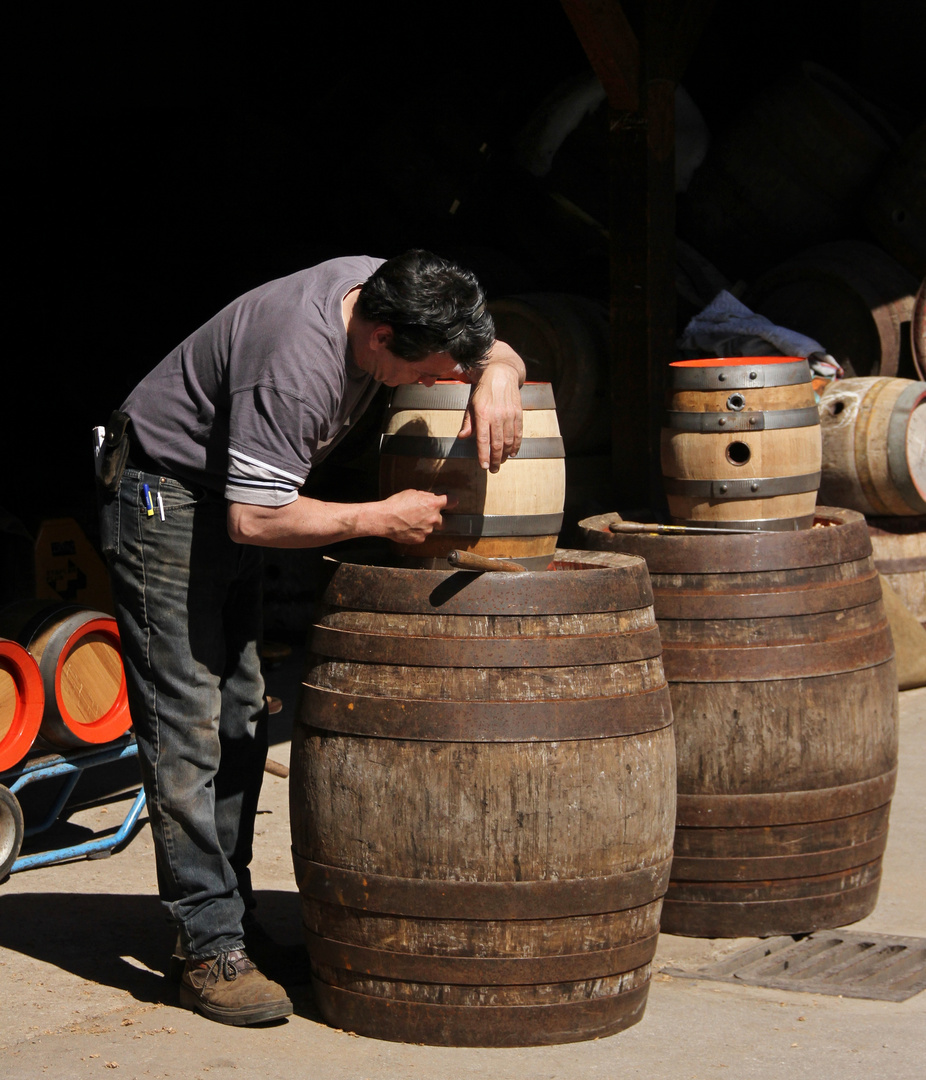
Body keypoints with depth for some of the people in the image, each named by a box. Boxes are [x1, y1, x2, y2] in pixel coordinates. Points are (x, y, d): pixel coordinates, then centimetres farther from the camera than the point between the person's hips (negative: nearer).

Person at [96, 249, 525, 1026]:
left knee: (243, 718, 10)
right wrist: (382, 517, -25)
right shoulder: (295, 364, -35)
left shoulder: (386, 292, -11)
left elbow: (499, 353, 3)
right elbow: (255, 520, -33)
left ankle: (233, 914, 18)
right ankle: (212, 953, -9)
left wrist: (496, 377, -21)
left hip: (229, 492, 9)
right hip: (160, 495, -9)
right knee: (188, 727, -10)